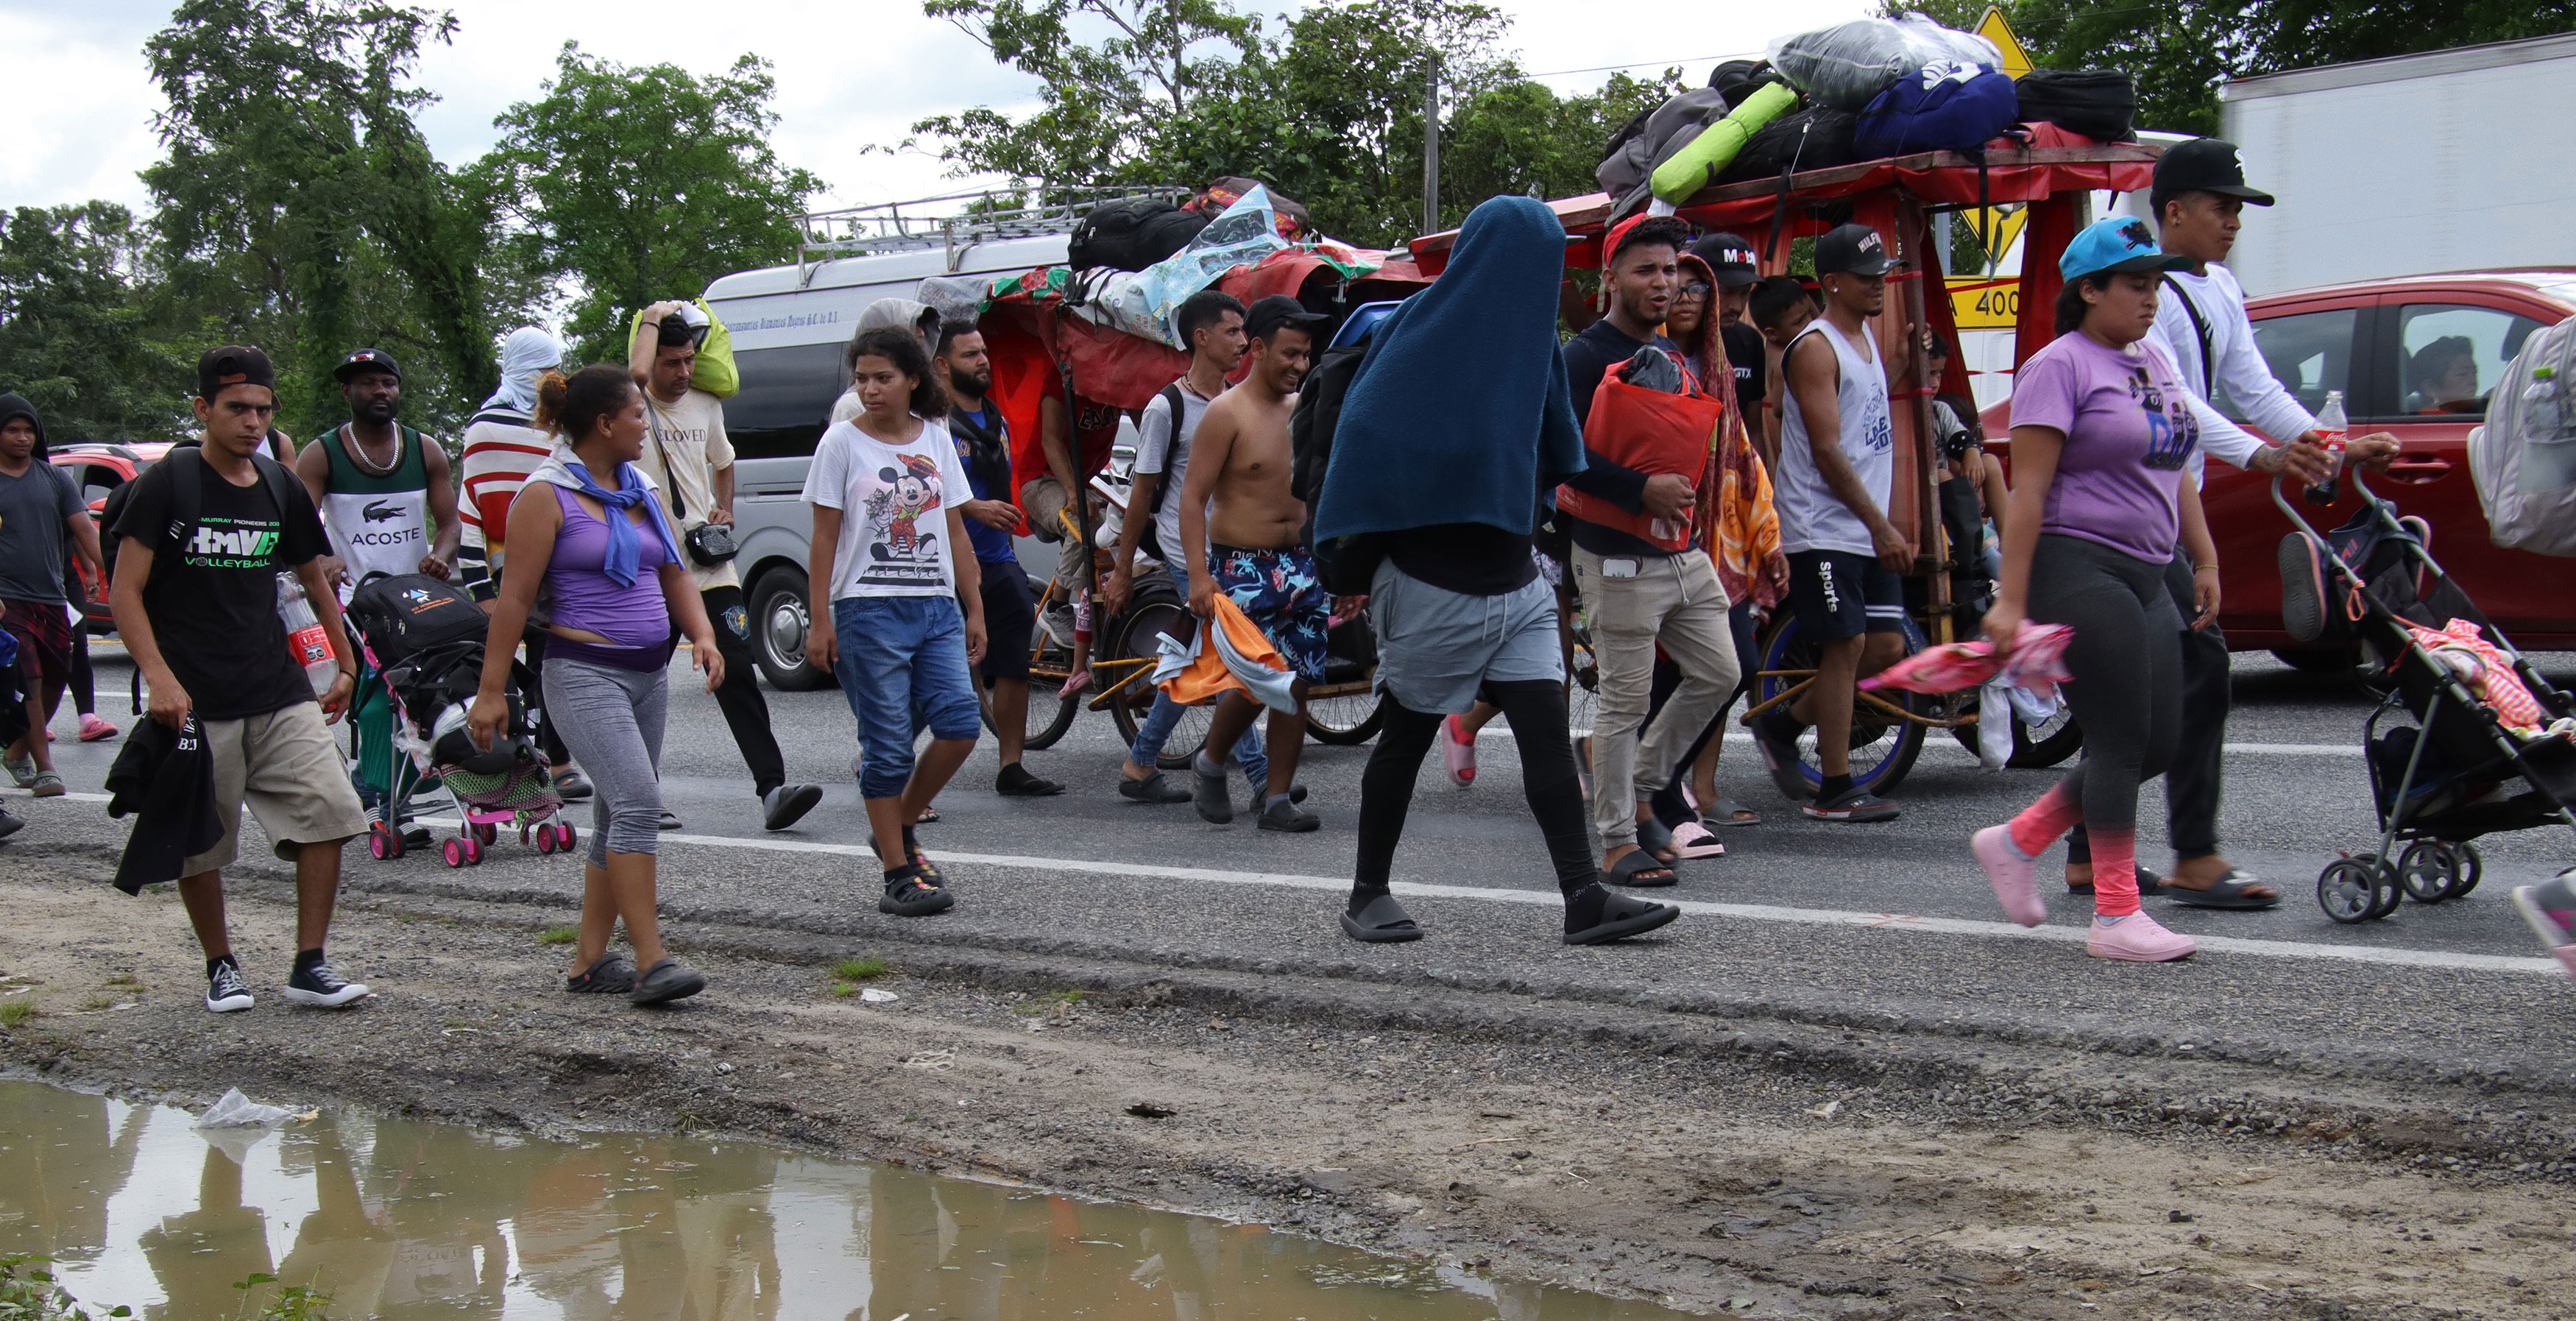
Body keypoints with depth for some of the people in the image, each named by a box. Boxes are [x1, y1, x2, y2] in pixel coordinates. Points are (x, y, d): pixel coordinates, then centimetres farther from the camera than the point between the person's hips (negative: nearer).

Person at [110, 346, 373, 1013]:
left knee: (327, 810, -9)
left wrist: (346, 664, 20)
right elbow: (125, 592, -8)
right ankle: (221, 966, 24)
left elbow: (315, 582, 23)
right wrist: (158, 676, -20)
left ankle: (309, 965, -1)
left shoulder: (282, 488, 10)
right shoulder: (167, 484, -5)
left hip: (279, 692, 4)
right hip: (193, 699, -4)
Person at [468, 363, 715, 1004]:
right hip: (584, 671, -8)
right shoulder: (547, 495, -6)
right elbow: (516, 596, -8)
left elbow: (675, 577, 18)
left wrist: (702, 635, -1)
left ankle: (589, 962, 18)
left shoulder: (642, 489, 15)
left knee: (619, 818, 9)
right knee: (638, 801, -19)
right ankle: (651, 962, -18)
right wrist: (492, 690, -10)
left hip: (650, 672, 8)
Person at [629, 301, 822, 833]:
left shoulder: (707, 405, 11)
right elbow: (636, 373, -30)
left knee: (737, 673, -5)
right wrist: (652, 319, -12)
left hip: (709, 565, 4)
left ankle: (772, 788, -12)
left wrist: (725, 511, 9)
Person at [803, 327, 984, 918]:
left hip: (937, 607, 4)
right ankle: (898, 876, 5)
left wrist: (974, 610, 11)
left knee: (960, 724, -8)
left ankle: (898, 828, 15)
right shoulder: (843, 441, 0)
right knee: (887, 745, -2)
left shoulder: (936, 440, 10)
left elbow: (955, 532, 14)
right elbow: (825, 537, -1)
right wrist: (820, 621, -5)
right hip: (869, 609, -4)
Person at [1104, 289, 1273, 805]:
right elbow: (1143, 491, -3)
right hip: (1189, 555, -7)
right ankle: (1264, 779, -6)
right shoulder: (1167, 408, -8)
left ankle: (1140, 767, 24)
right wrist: (1122, 569, 0)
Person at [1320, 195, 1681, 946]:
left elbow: (1554, 456, 19)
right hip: (1431, 585, -6)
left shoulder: (1531, 340, 10)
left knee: (1547, 729, -3)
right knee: (1406, 738, 6)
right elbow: (1365, 434, -12)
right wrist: (1358, 546, -12)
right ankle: (1367, 895, 20)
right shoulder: (1418, 334, -11)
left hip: (1515, 584, 6)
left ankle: (1583, 897, -5)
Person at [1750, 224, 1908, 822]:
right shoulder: (1815, 348, -11)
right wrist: (1881, 525, -16)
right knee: (1846, 646, -8)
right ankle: (1836, 791, 0)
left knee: (1887, 648, 6)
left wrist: (1886, 526, 18)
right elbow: (1826, 450, -17)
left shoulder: (1866, 336, 17)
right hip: (1822, 528, -9)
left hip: (1867, 530, 9)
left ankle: (1783, 724, 22)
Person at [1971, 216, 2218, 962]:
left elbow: (2175, 474, 25)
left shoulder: (2155, 363, 18)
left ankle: (2015, 842, 18)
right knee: (2120, 739, -8)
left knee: (2160, 742, 6)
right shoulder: (2059, 367, -8)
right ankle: (2115, 917, -1)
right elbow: (2028, 489, -14)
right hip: (2078, 569, -9)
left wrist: (2205, 560, 18)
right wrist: (2011, 600, -19)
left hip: (2145, 577, 9)